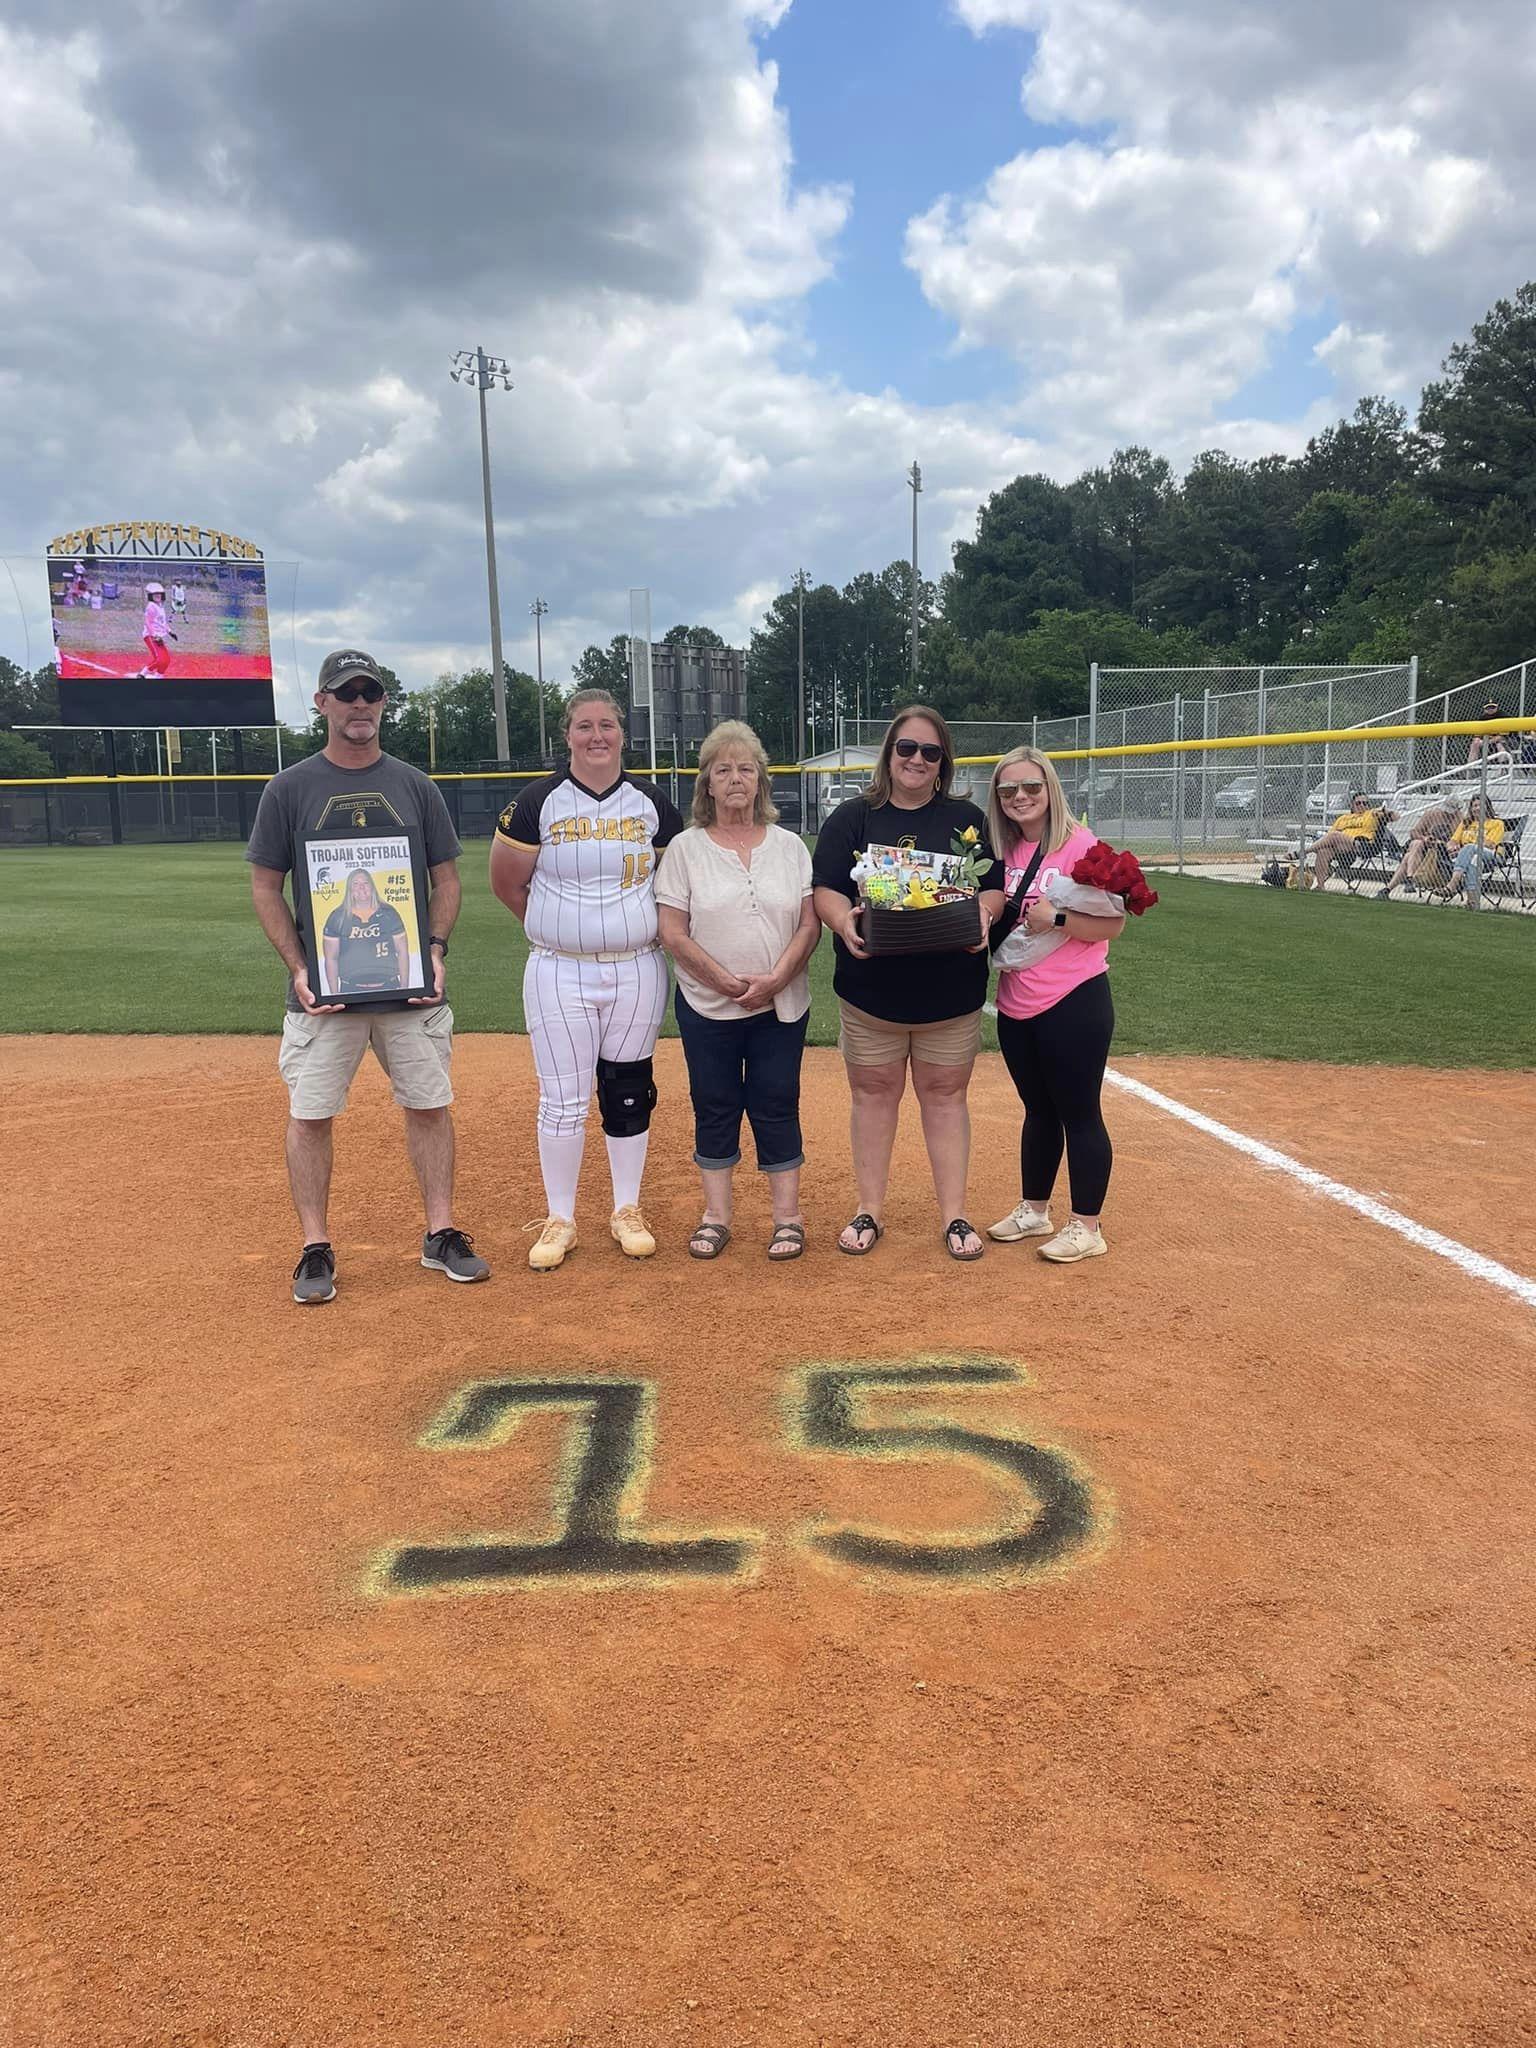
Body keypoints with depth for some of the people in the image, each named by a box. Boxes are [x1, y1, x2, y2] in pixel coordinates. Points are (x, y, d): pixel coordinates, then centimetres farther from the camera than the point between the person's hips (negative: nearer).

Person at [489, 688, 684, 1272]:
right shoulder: (539, 801, -3)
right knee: (563, 1102, 1)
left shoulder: (651, 803, 3)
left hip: (637, 971, 2)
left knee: (628, 1094, 9)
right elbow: (508, 883, 3)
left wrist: (633, 927, 6)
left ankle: (627, 1211, 23)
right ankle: (559, 1220, 15)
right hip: (559, 974, -2)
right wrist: (561, 930, 8)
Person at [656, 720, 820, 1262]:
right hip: (707, 1008, -1)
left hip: (782, 1007, 1)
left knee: (777, 1108, 4)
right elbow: (673, 932, -6)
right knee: (714, 1109, 7)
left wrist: (775, 979, -14)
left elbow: (810, 923, 1)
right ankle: (716, 1217, 19)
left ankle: (787, 1218, 14)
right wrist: (726, 982, -15)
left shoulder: (790, 846, 5)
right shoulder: (686, 848, 0)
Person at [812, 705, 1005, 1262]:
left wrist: (983, 915, -18)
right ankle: (870, 1211, 20)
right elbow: (826, 889, -3)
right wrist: (844, 922, -25)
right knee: (873, 1094, 8)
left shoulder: (967, 820, 7)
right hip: (870, 989, 0)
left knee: (945, 1095, 7)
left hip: (951, 991, 0)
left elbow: (993, 887, 5)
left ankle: (954, 1215, 16)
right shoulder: (853, 818, 4)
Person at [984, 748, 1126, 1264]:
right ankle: (1033, 1210, 33)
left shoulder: (1080, 844, -10)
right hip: (1016, 1008, 7)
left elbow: (1113, 924, -13)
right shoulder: (1004, 852, 9)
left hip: (1074, 1005, -6)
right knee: (1038, 1111, 19)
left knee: (1079, 1115, 2)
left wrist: (1056, 918, -23)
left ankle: (1086, 1227, 14)